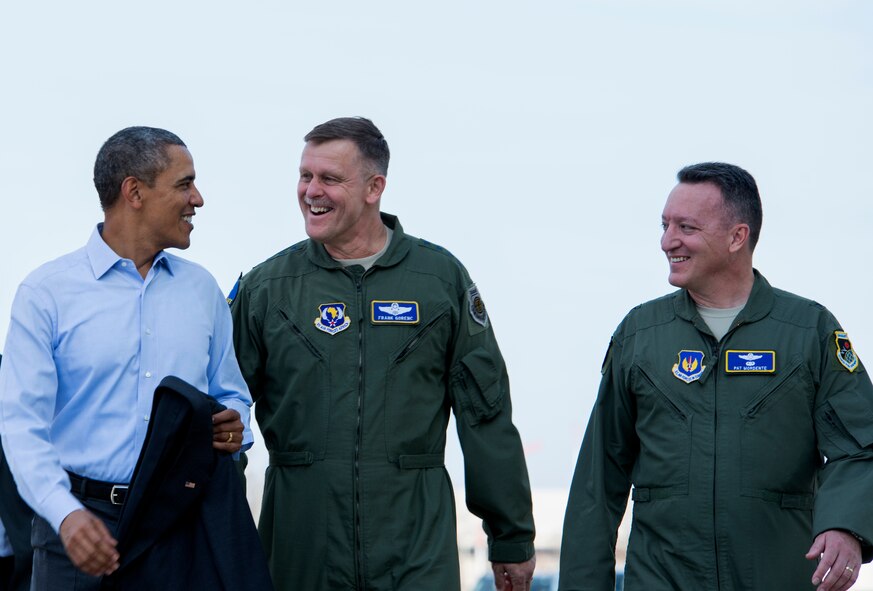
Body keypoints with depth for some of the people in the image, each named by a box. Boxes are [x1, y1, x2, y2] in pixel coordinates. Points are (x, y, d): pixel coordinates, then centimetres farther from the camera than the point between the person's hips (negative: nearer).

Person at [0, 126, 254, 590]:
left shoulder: (202, 290, 12)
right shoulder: (46, 292, -2)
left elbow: (230, 395, 18)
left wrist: (233, 429, -6)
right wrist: (67, 515, -23)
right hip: (84, 525, -3)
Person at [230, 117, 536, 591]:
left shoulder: (442, 278, 5)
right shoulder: (265, 287, 6)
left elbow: (486, 414, 8)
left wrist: (512, 538, 8)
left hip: (417, 539, -1)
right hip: (301, 535, 1)